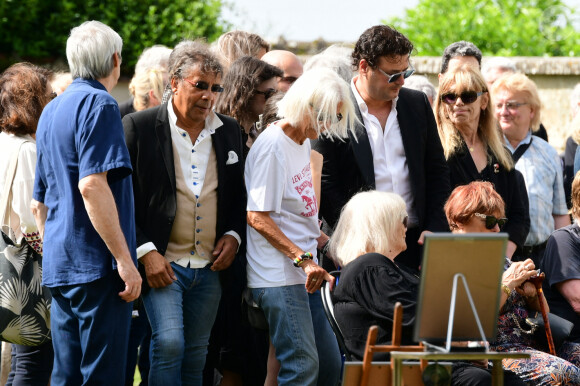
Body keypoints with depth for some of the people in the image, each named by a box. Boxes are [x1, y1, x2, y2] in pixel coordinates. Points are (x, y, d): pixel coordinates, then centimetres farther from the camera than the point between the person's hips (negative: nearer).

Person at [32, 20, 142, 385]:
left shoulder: (51, 111, 19)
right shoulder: (99, 104, -9)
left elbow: (39, 202, 24)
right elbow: (92, 184, -20)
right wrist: (124, 258, -20)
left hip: (60, 269, 9)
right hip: (95, 263, -9)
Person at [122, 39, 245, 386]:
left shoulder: (230, 131, 10)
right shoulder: (139, 127, -5)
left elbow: (240, 195, 20)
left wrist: (233, 235, 2)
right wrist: (145, 251, -13)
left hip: (210, 266, 5)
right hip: (161, 263, -5)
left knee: (195, 357, 8)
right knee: (169, 343, -19)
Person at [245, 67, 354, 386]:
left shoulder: (304, 142, 15)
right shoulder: (271, 145, -13)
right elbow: (257, 216, -17)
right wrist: (304, 260, -21)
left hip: (304, 275, 10)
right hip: (279, 276, -10)